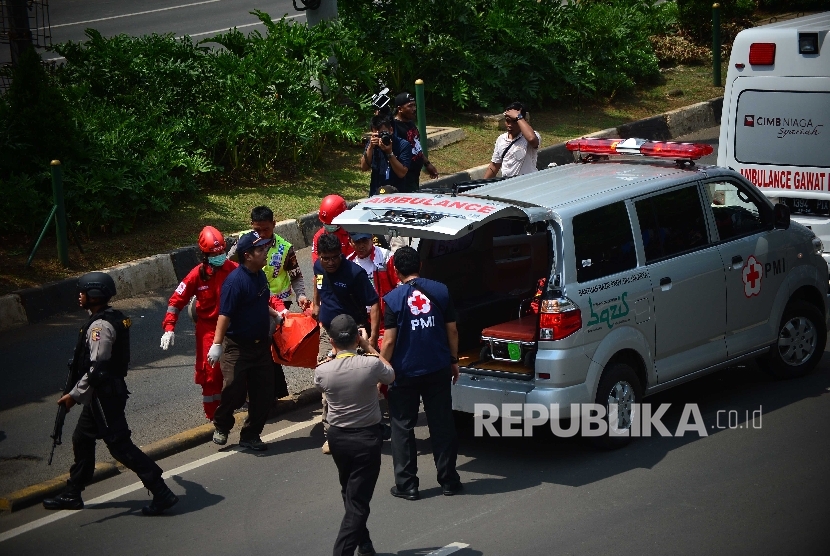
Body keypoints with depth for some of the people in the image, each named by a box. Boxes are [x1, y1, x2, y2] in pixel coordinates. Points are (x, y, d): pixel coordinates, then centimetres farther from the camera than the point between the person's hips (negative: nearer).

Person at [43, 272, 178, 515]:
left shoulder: (100, 326, -22)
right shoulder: (114, 318, 8)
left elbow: (96, 369, -25)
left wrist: (74, 395, -19)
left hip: (104, 395, -10)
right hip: (101, 395, 10)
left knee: (120, 445, -7)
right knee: (82, 439, 19)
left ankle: (162, 493, -6)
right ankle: (72, 494, 29)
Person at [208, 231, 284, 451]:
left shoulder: (260, 276, 7)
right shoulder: (235, 281, -19)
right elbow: (224, 315, -22)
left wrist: (276, 315, 17)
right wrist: (217, 344, -25)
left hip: (261, 344, 8)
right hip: (237, 348, -8)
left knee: (263, 394, 7)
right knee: (234, 391, -6)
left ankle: (251, 435, 21)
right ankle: (221, 426, 22)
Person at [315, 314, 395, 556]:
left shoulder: (322, 371, -12)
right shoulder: (371, 365, -18)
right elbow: (391, 375, 6)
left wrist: (336, 353, 14)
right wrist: (370, 349, 12)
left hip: (337, 436, 3)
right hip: (367, 437, -3)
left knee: (350, 495, 23)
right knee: (358, 501, -1)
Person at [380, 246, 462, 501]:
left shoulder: (393, 299, -11)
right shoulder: (440, 291, -2)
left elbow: (389, 341, -12)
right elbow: (452, 331, 3)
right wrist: (454, 360, 16)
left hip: (405, 373, -3)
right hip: (438, 370, 3)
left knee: (402, 428, 8)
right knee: (442, 425, 12)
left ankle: (406, 485, 9)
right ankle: (448, 480, 17)